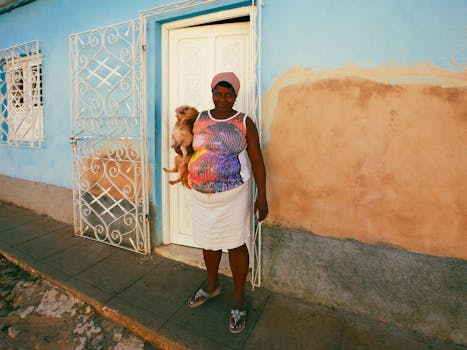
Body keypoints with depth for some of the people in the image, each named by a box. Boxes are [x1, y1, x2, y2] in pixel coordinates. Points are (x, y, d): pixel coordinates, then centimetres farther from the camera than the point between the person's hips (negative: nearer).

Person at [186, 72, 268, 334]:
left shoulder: (244, 123, -6)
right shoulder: (200, 119, 4)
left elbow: (257, 161, -6)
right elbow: (192, 149, 16)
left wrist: (262, 197, -9)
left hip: (233, 196, -4)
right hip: (203, 196, 5)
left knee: (235, 245, 7)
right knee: (208, 242, 19)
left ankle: (238, 299, 29)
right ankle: (212, 286, 45)